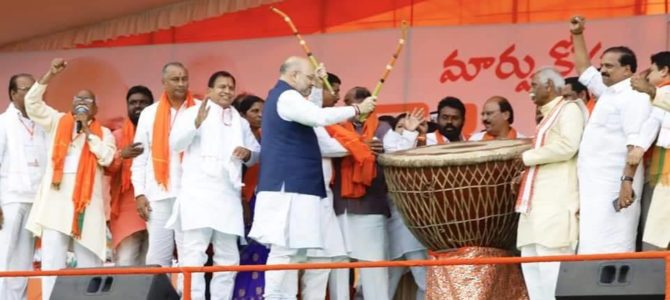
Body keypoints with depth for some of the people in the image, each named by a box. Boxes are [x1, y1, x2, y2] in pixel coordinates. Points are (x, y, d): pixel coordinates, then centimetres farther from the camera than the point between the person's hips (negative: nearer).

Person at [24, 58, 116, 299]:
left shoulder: (103, 133, 11)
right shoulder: (58, 122, 14)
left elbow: (106, 157, -6)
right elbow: (32, 102, 6)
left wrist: (87, 129, -4)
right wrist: (50, 75, -3)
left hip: (86, 198, 0)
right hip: (56, 198, 0)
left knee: (88, 258, 2)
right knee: (52, 259, -4)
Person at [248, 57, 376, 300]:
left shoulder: (284, 98, 23)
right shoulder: (286, 97, -10)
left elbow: (311, 116, 32)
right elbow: (320, 117, -23)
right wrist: (357, 109, -15)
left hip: (292, 187, 11)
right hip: (288, 187, -11)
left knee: (293, 252, 6)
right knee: (284, 251, -13)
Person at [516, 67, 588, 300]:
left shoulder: (570, 108, -3)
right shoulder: (549, 115, 25)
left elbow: (567, 146, -17)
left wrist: (526, 157, -9)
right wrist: (523, 175, 11)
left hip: (557, 201, -10)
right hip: (537, 202, 10)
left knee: (551, 265, -15)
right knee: (531, 264, 6)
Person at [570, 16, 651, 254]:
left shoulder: (633, 97, -9)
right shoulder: (608, 92, 19)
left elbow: (635, 144, -19)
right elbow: (584, 71, 35)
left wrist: (628, 181, -27)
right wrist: (577, 36, 29)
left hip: (615, 186, -9)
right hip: (597, 185, 9)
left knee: (610, 250, -14)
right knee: (595, 249, 4)